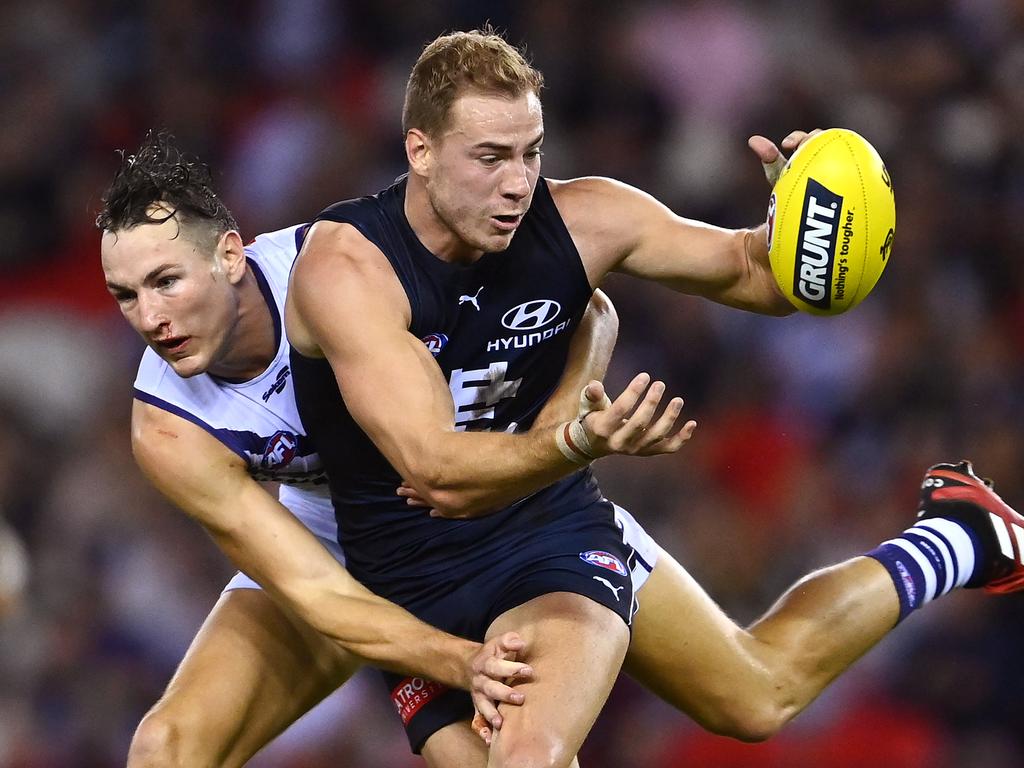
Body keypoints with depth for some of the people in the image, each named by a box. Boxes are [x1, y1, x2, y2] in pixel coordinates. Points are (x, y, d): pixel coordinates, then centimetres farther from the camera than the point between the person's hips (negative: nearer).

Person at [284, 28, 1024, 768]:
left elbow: (748, 271, 2)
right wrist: (579, 443, -53)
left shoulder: (577, 220, -14)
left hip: (560, 527, 2)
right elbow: (437, 474, -36)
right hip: (418, 581, -2)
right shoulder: (346, 267, -26)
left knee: (763, 693, -12)